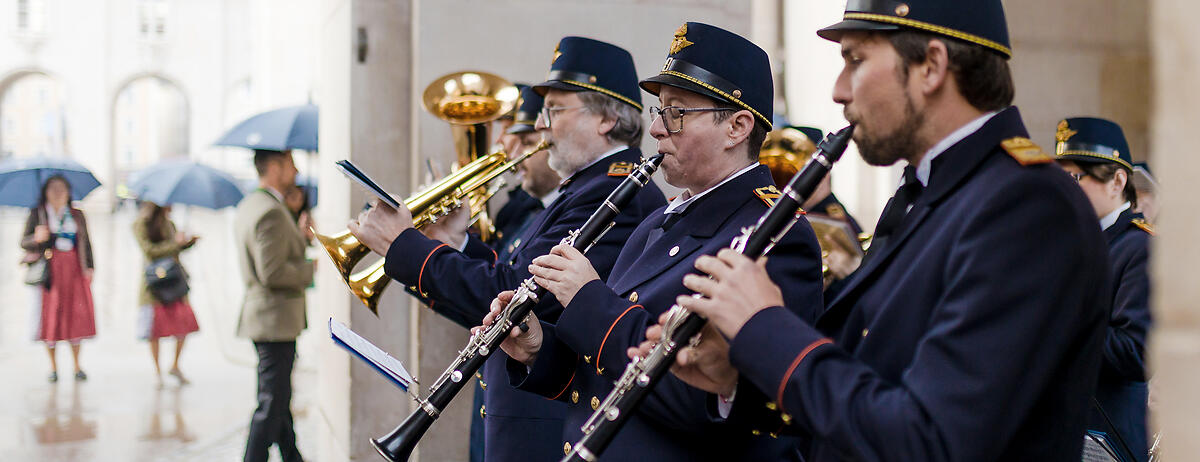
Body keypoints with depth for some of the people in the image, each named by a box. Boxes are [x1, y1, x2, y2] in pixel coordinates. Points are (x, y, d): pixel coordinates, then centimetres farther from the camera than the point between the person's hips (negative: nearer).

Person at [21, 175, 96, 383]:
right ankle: (53, 367, 9)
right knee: (50, 316, -3)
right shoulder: (37, 214, 7)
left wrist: (90, 267, 1)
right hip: (49, 270, -2)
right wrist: (36, 238, -19)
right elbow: (24, 242, 3)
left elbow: (86, 243, 13)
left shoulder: (77, 215, 14)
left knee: (77, 315, -3)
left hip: (74, 270, 2)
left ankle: (77, 366, 6)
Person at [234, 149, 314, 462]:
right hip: (276, 320, -11)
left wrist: (300, 239, 16)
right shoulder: (271, 212, -20)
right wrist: (313, 269, -13)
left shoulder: (248, 205, 13)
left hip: (262, 316, 11)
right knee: (272, 404, -5)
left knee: (280, 401, 19)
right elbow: (272, 273, -25)